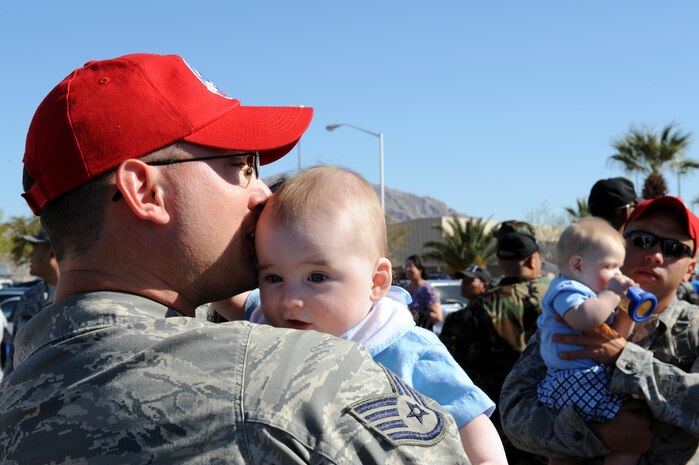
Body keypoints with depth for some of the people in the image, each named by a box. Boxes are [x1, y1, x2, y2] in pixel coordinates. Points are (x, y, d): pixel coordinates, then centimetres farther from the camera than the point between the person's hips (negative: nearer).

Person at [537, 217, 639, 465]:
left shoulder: (587, 293, 22)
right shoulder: (567, 289, -12)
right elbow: (584, 319, -35)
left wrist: (627, 312, 7)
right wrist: (612, 294, -21)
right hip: (580, 384, -12)